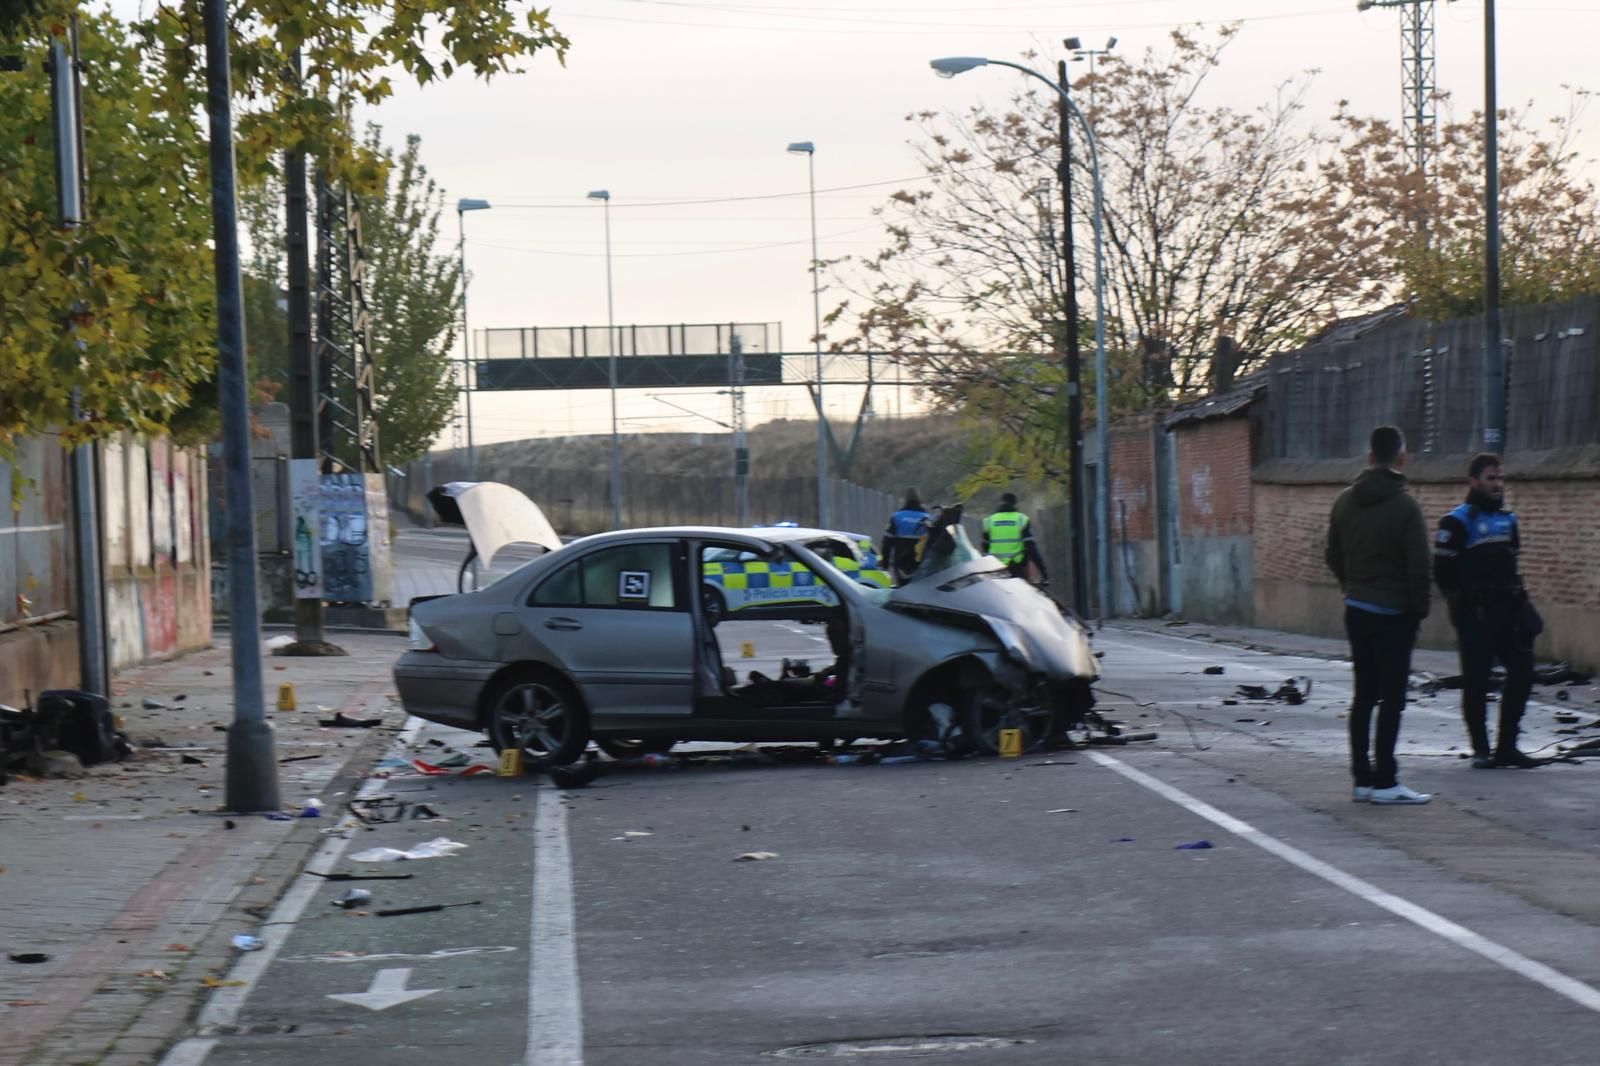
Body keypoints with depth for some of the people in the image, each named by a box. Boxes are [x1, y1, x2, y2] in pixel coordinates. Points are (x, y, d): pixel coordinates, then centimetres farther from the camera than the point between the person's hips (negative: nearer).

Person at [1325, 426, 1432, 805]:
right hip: (1393, 613, -6)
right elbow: (1418, 565, -15)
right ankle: (1384, 781, -4)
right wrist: (1419, 609, -3)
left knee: (1363, 695, 12)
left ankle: (1362, 778, 13)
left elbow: (1333, 556, 12)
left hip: (1356, 611, 6)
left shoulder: (1345, 501, 5)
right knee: (1392, 697, -3)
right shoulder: (1404, 506, -15)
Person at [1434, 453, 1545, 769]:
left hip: (1508, 613, 7)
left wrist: (1517, 599, 12)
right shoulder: (1458, 521, -7)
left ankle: (1506, 747, 10)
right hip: (1475, 618, -7)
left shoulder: (1507, 519, 15)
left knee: (1522, 672, 2)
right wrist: (1463, 601, -8)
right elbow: (1443, 571, -9)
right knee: (1476, 681, -1)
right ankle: (1481, 750, 8)